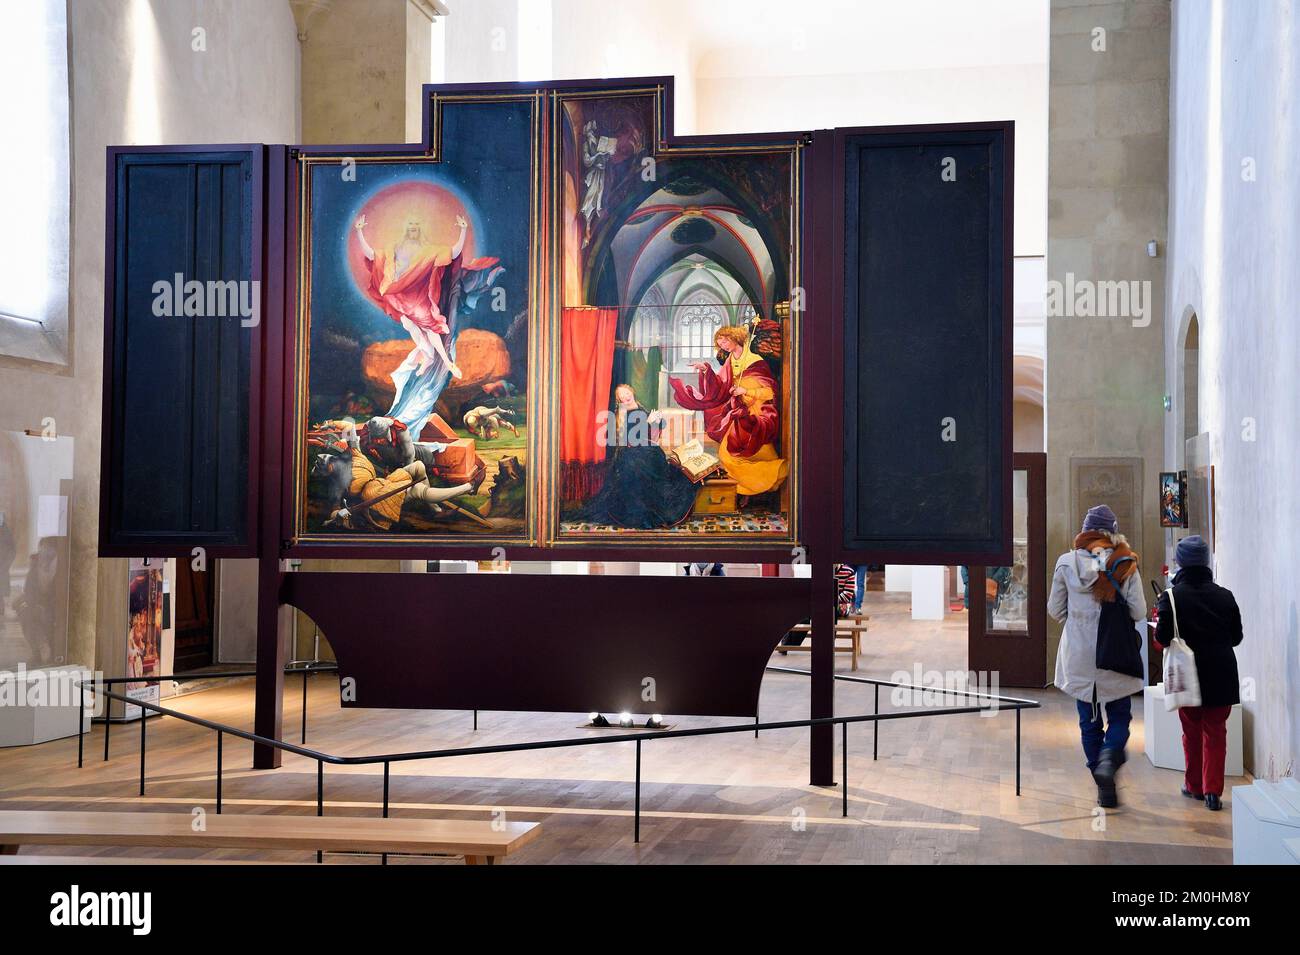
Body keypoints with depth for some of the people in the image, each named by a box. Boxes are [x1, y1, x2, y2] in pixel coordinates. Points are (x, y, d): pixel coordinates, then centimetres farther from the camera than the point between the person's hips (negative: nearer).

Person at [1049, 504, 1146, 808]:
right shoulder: (1125, 565, -7)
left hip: (1078, 658, 1)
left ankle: (1104, 789, 11)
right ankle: (1108, 758, -15)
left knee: (1089, 722, 11)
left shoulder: (1066, 563, -3)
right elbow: (1138, 611, -7)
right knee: (1120, 716, 14)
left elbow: (1055, 610, 3)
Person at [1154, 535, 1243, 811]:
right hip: (1222, 675, 1)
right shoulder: (1225, 596, -3)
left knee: (1192, 731, 15)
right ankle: (1212, 791, 2)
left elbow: (1163, 637, -14)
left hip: (1188, 675, -1)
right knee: (1216, 732, 8)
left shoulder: (1172, 596, -11)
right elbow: (1237, 636, 3)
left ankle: (1194, 785, 25)